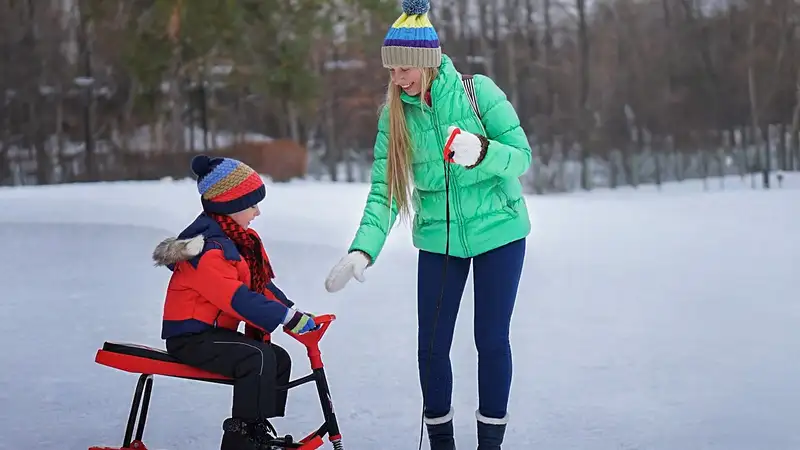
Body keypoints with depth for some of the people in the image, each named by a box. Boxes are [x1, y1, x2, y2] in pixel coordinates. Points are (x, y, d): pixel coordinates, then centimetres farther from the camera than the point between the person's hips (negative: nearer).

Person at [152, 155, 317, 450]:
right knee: (259, 358, -27)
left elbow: (263, 286, 13)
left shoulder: (240, 240, 10)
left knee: (279, 359, 5)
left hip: (214, 332, 10)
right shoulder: (208, 249, -22)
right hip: (191, 337, -10)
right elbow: (238, 299, -29)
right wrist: (289, 319, -29)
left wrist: (295, 313, 1)